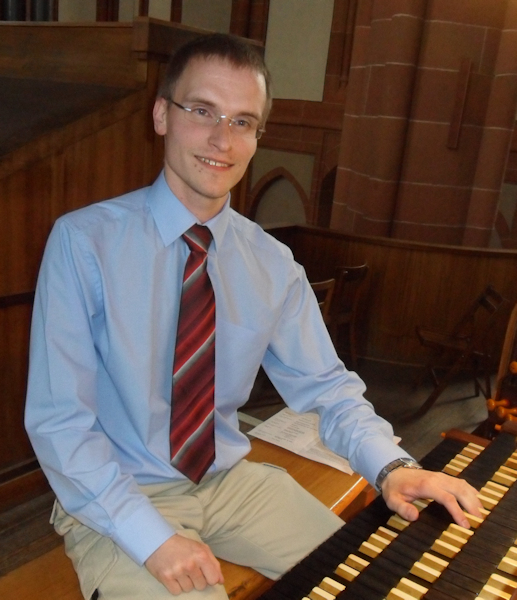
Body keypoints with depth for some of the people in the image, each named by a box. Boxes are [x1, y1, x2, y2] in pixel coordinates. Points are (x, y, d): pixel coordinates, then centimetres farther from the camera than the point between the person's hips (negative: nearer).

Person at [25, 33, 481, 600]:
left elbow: (326, 386, 2)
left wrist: (392, 467, -15)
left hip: (231, 480, 4)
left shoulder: (273, 265, -3)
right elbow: (58, 419, -17)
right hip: (118, 500, -3)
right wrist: (152, 538, -23)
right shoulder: (82, 242, -16)